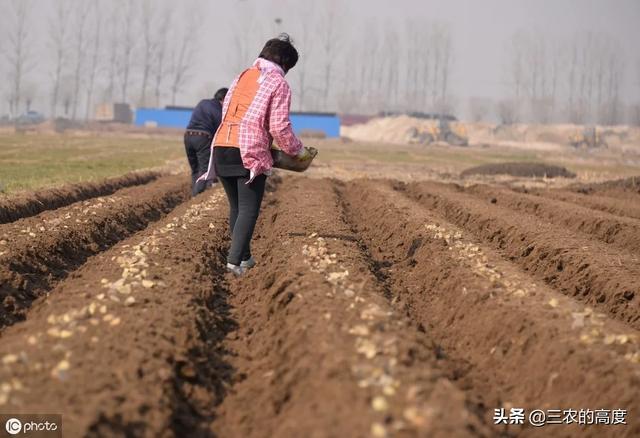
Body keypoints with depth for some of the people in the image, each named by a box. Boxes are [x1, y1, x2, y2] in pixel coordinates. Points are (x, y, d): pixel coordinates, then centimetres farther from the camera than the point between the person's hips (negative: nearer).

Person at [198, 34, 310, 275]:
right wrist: (297, 150, 9)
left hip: (222, 147, 6)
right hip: (251, 153, -6)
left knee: (236, 207, 16)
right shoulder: (279, 84, 0)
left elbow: (225, 112, 18)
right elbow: (279, 127, -7)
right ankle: (235, 259, -16)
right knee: (249, 209, -4)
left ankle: (244, 256, 24)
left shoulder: (242, 76, 19)